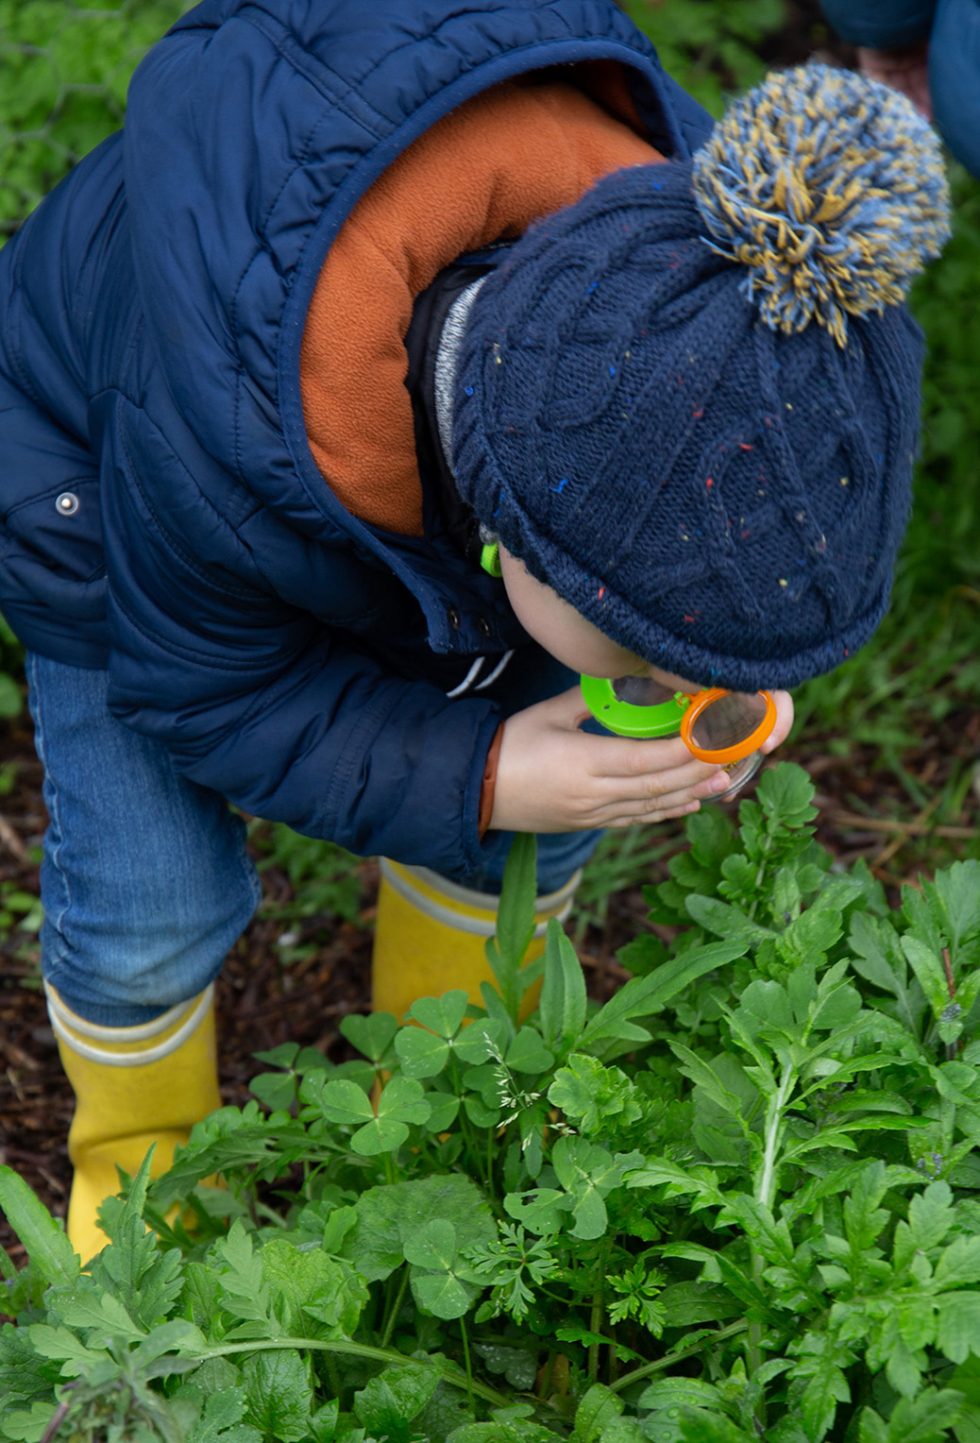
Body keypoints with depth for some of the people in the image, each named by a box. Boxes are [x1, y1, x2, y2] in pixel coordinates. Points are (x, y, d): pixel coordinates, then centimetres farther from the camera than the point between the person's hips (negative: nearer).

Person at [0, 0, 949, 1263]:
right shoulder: (224, 442, -49)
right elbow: (200, 693, -26)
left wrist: (730, 668, -30)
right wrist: (479, 776, -38)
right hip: (106, 494, -4)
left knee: (553, 793, 5)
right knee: (149, 908, -4)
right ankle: (141, 1163, 31)